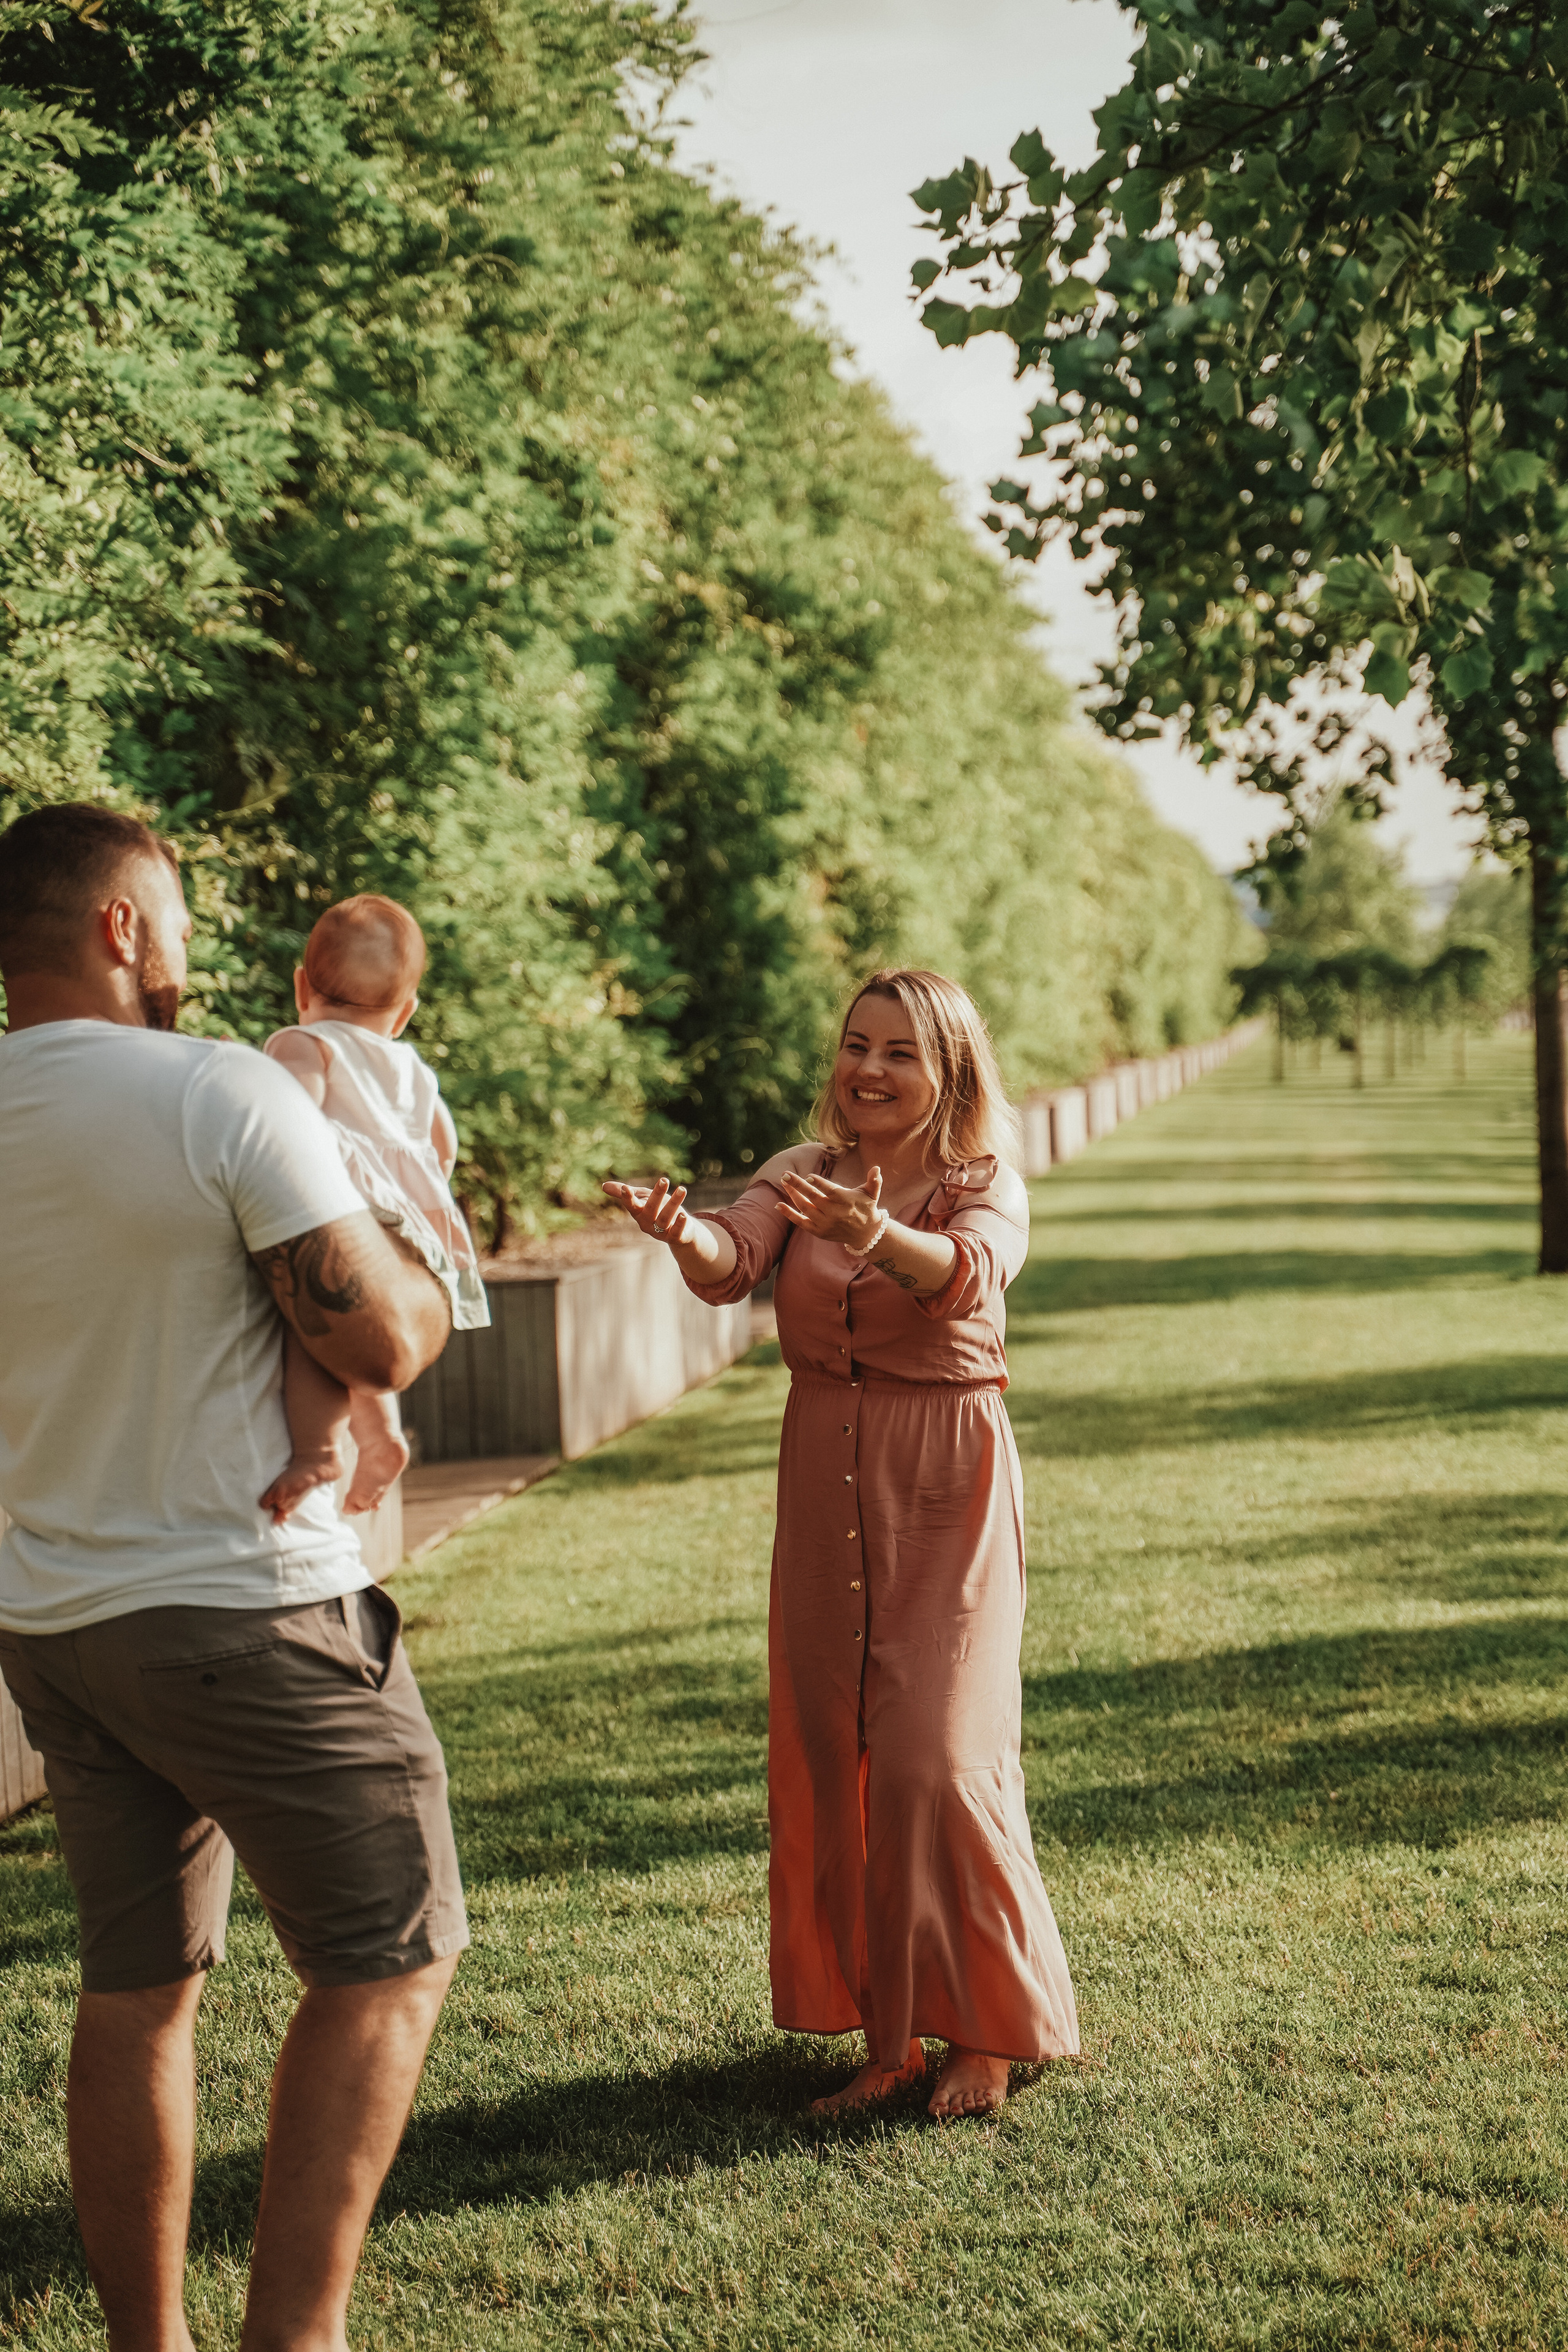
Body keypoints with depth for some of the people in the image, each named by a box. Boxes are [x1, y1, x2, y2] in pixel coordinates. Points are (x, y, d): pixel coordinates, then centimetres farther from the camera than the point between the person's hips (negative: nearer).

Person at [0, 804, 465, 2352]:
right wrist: (423, 1277, 3)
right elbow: (382, 1342, -18)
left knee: (135, 1988, 16)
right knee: (386, 1963, 7)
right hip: (245, 1607, -6)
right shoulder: (224, 1095, -16)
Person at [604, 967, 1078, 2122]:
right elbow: (730, 1264, -14)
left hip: (947, 1494, -4)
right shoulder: (802, 1177, 5)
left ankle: (986, 2034, 9)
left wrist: (877, 1233, -49)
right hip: (827, 1488, 4)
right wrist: (679, 1229, -37)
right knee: (831, 1755, 6)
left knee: (935, 1757, -8)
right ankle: (887, 2032, 19)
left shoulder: (988, 1189, -5)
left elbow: (968, 1275, -28)